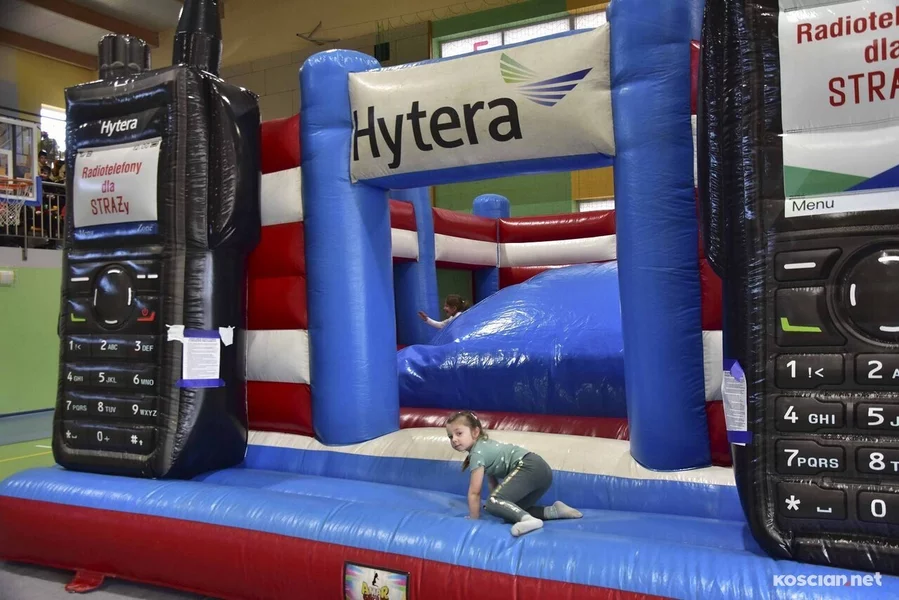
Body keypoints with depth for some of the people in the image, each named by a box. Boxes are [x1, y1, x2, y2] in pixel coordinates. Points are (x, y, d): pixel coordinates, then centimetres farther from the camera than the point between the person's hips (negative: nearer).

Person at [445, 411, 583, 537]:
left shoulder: (477, 454, -3)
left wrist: (473, 518, 6)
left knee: (492, 503, -19)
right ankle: (555, 510, 11)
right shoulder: (484, 445, 25)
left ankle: (528, 520, -40)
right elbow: (492, 480, 34)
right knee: (512, 510, 15)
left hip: (529, 468, -10)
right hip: (541, 469, 10)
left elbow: (474, 492, -2)